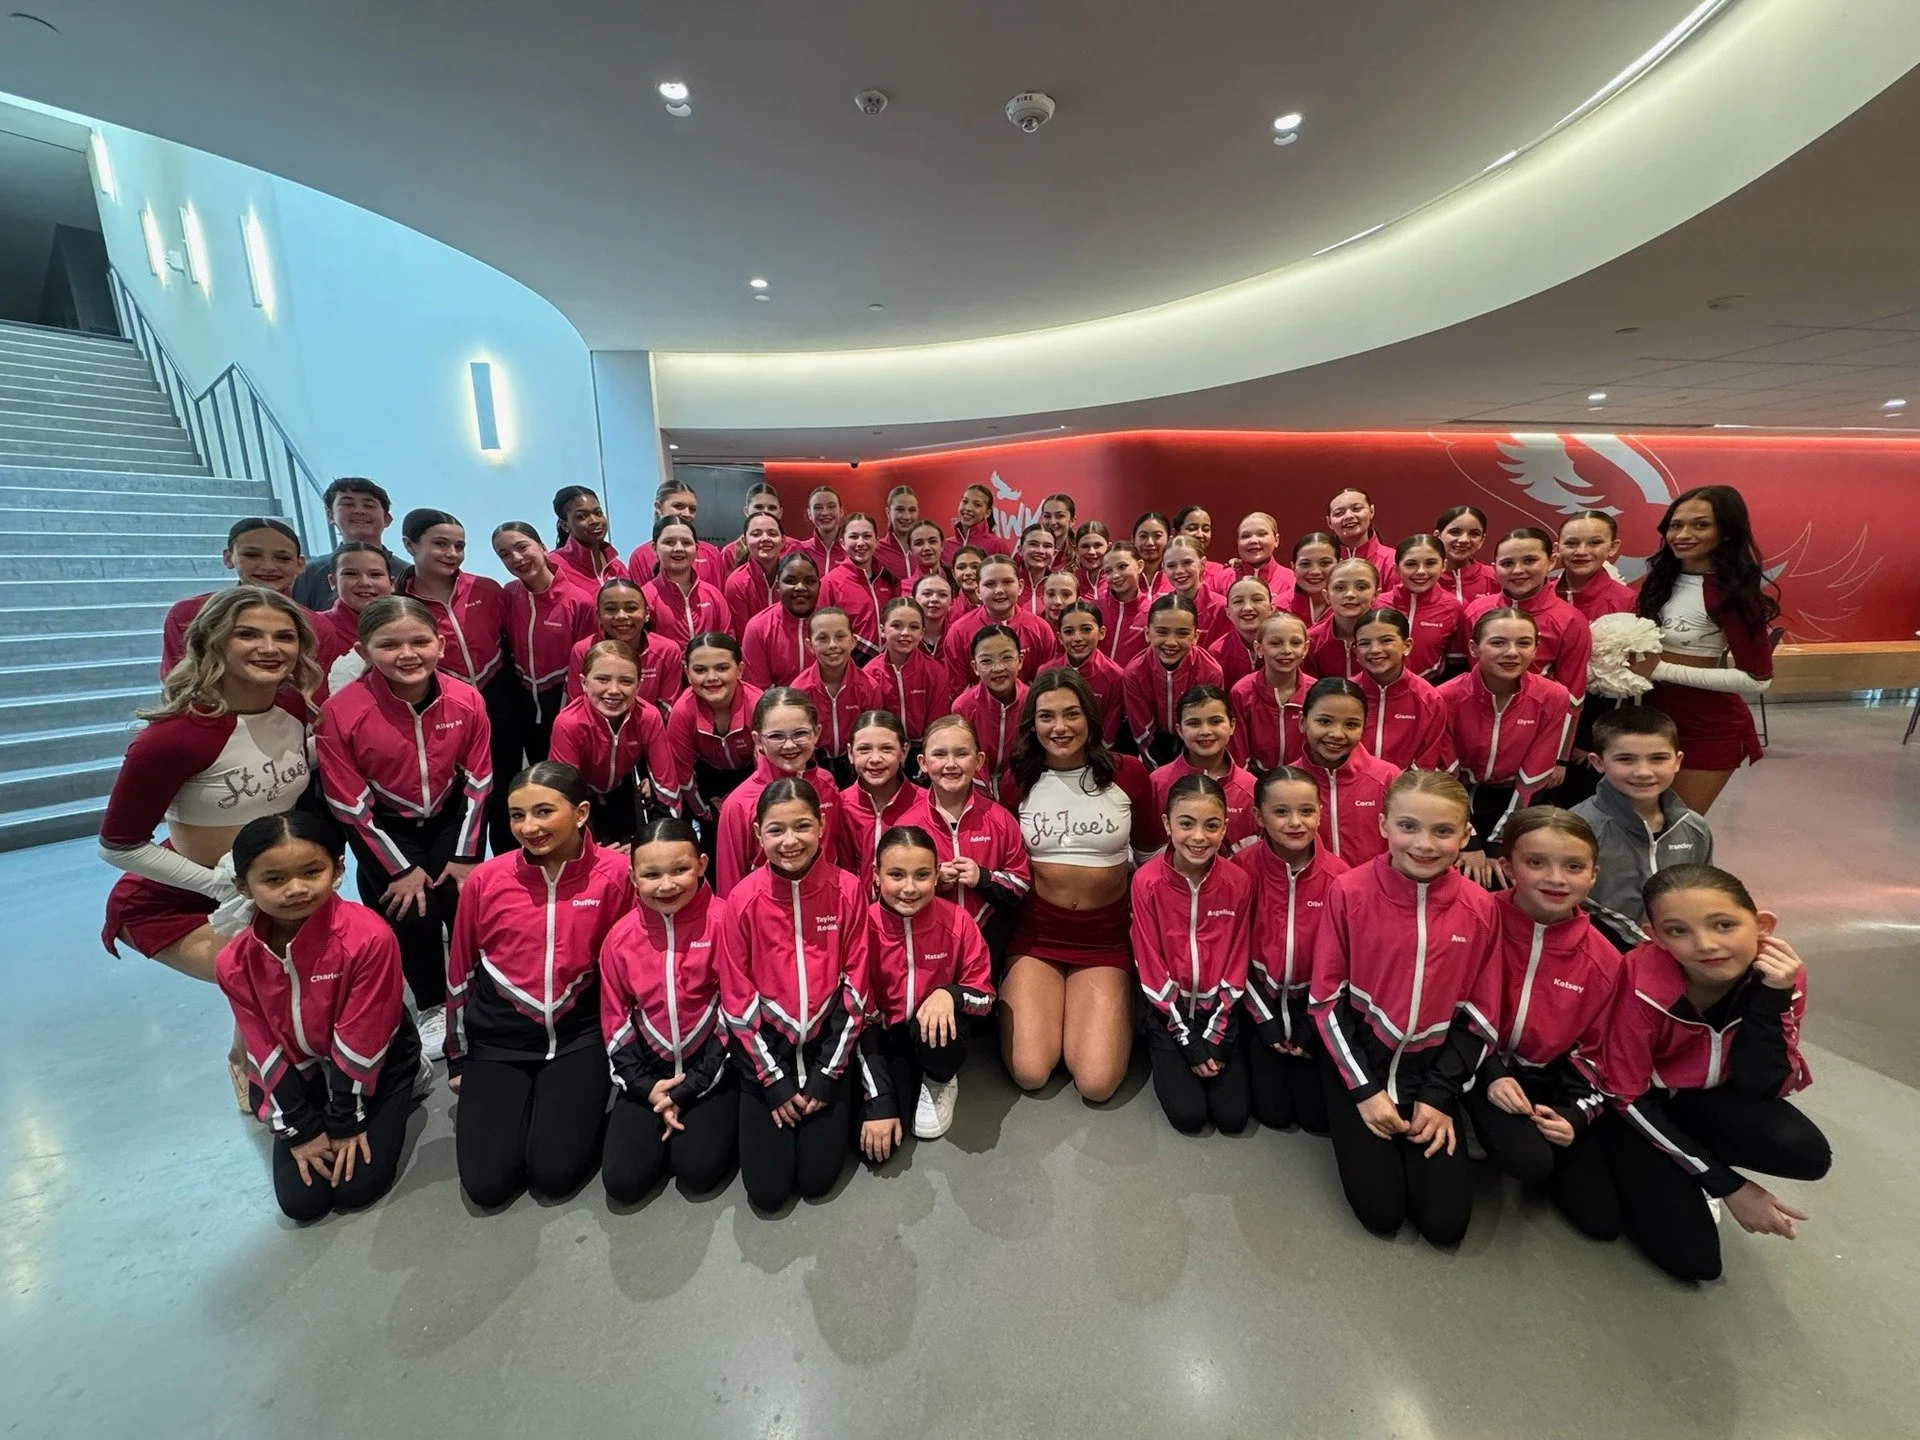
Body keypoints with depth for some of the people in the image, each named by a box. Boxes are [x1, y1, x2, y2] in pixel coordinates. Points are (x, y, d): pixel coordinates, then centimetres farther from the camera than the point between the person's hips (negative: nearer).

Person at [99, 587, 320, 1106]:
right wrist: (222, 887, -18)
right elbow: (118, 847, -18)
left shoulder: (299, 709, -12)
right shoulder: (176, 735, -29)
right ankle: (249, 1065, 18)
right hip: (172, 902, -5)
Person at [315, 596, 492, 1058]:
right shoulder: (340, 713, -24)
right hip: (385, 826, -1)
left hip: (450, 817, 1)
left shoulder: (467, 700, -18)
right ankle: (431, 1007, 16)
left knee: (465, 903, -10)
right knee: (411, 913, -12)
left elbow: (478, 783, -6)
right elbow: (350, 806, -15)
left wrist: (465, 856, -6)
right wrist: (401, 869, -12)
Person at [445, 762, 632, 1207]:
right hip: (498, 1040, 2)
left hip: (579, 1035, -1)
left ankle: (580, 1101, 21)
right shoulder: (485, 879, -11)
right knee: (487, 1184, -3)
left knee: (555, 1174, -9)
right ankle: (521, 1102, 25)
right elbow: (459, 973, 4)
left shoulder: (614, 873, -15)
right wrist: (457, 1059, 13)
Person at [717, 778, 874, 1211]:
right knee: (767, 1191, 1)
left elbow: (856, 987, -7)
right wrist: (773, 1078, -7)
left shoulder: (848, 889, -14)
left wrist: (828, 1072, -7)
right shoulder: (744, 899, -15)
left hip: (827, 1045, 0)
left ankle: (838, 1104, 27)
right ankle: (774, 1095, 27)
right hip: (766, 1050, 0)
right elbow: (737, 998, -8)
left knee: (817, 1179, 0)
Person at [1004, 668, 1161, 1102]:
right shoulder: (1018, 778, -3)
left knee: (1096, 1083, -12)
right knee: (1029, 1073, -11)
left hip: (1105, 938, 0)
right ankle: (1029, 1008, 20)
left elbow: (1152, 850, 9)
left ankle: (1112, 1011, 19)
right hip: (1034, 935, 1)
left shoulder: (1127, 774, -5)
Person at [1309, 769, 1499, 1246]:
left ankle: (1425, 1110, 25)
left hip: (1432, 1064, 3)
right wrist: (1364, 1088, -11)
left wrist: (1440, 1094, -5)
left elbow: (1480, 1015, 0)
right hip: (1357, 1057, -2)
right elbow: (1326, 998, -10)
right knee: (1381, 1213, -6)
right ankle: (1350, 1122, 22)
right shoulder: (1349, 891, -18)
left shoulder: (1479, 908, -9)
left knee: (1445, 1223, 0)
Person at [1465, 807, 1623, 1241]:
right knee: (1529, 1161, -28)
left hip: (1553, 1078, 4)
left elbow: (1594, 1049, 3)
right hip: (1483, 1064, -4)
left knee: (1602, 1220, 1)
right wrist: (1490, 1076, -18)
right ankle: (1491, 1131, 6)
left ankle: (1530, 1136, 25)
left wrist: (1575, 1114, -8)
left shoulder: (1603, 960, -7)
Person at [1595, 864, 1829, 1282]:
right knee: (1694, 1258, -14)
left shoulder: (1782, 972, -19)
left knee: (1805, 1152, -26)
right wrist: (1727, 1185, -17)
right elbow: (1626, 1097, -19)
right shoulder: (1644, 985, -32)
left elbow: (1760, 1088, -21)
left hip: (1705, 1098, 4)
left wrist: (1772, 996, -30)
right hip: (1639, 1105, -4)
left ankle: (1685, 1174, 5)